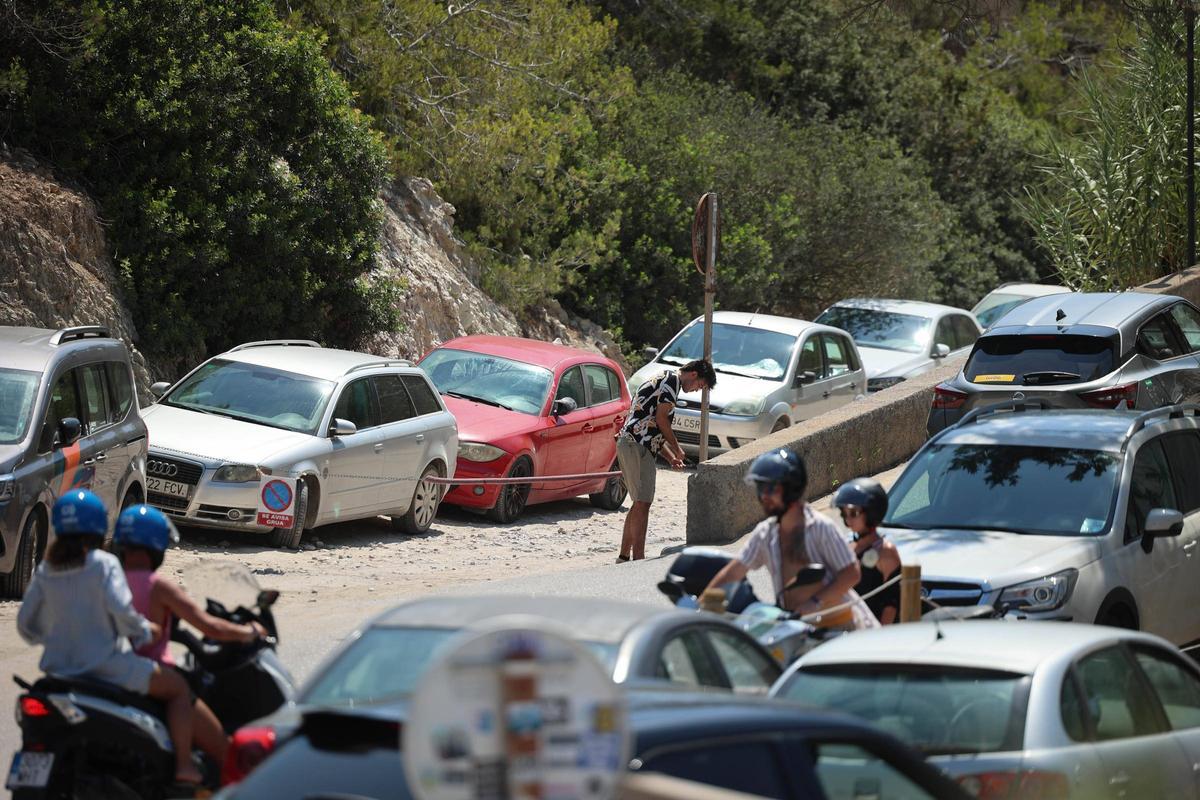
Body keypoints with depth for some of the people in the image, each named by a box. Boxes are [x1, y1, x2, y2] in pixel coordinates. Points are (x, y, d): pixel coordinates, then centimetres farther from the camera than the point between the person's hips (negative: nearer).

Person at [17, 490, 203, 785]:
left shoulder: (45, 570, 7)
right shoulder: (103, 563, -9)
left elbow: (26, 625, 8)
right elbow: (120, 609, -21)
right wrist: (145, 633, -3)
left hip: (59, 669, 6)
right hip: (106, 665, -6)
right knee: (178, 687, 9)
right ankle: (184, 765, -1)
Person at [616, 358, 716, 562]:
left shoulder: (661, 380, 26)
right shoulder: (672, 379, -6)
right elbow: (661, 418, -13)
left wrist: (670, 457, 22)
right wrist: (677, 448, -1)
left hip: (627, 443, 10)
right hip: (637, 445, -10)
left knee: (639, 503, 14)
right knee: (642, 502, -11)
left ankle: (624, 556, 16)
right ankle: (638, 558, -15)